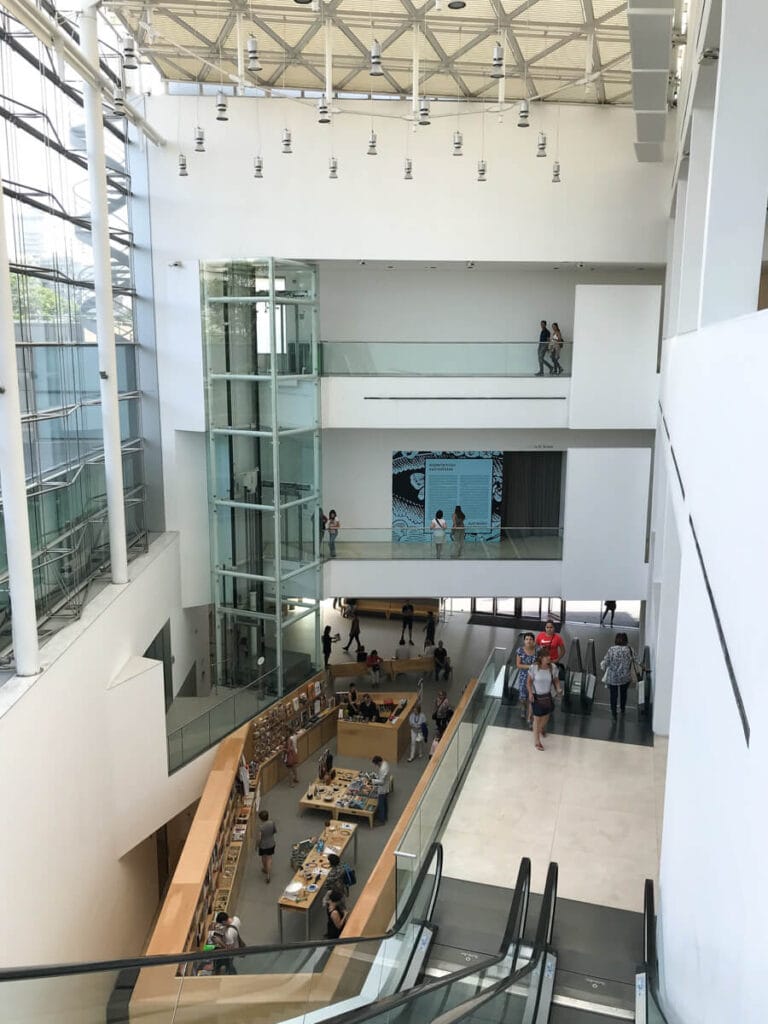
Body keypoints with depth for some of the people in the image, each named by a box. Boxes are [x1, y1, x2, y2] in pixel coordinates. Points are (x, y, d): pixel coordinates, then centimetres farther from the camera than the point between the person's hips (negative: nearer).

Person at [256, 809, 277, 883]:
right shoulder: (272, 823, -19)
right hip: (271, 844, 2)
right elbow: (275, 831, -2)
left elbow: (259, 838, -24)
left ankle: (265, 869, 49)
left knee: (264, 858, 25)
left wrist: (257, 844, -4)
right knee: (269, 859, 16)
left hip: (263, 845, -2)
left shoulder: (261, 827, -31)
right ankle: (269, 875, 13)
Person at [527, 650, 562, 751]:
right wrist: (530, 693, -19)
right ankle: (537, 741, 20)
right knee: (537, 717, 4)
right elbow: (529, 681, -11)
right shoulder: (534, 667, -21)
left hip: (547, 696, 4)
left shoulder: (552, 667, -14)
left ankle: (542, 728, 56)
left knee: (546, 716, 22)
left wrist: (558, 689, -19)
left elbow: (556, 680, -2)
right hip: (536, 696, -4)